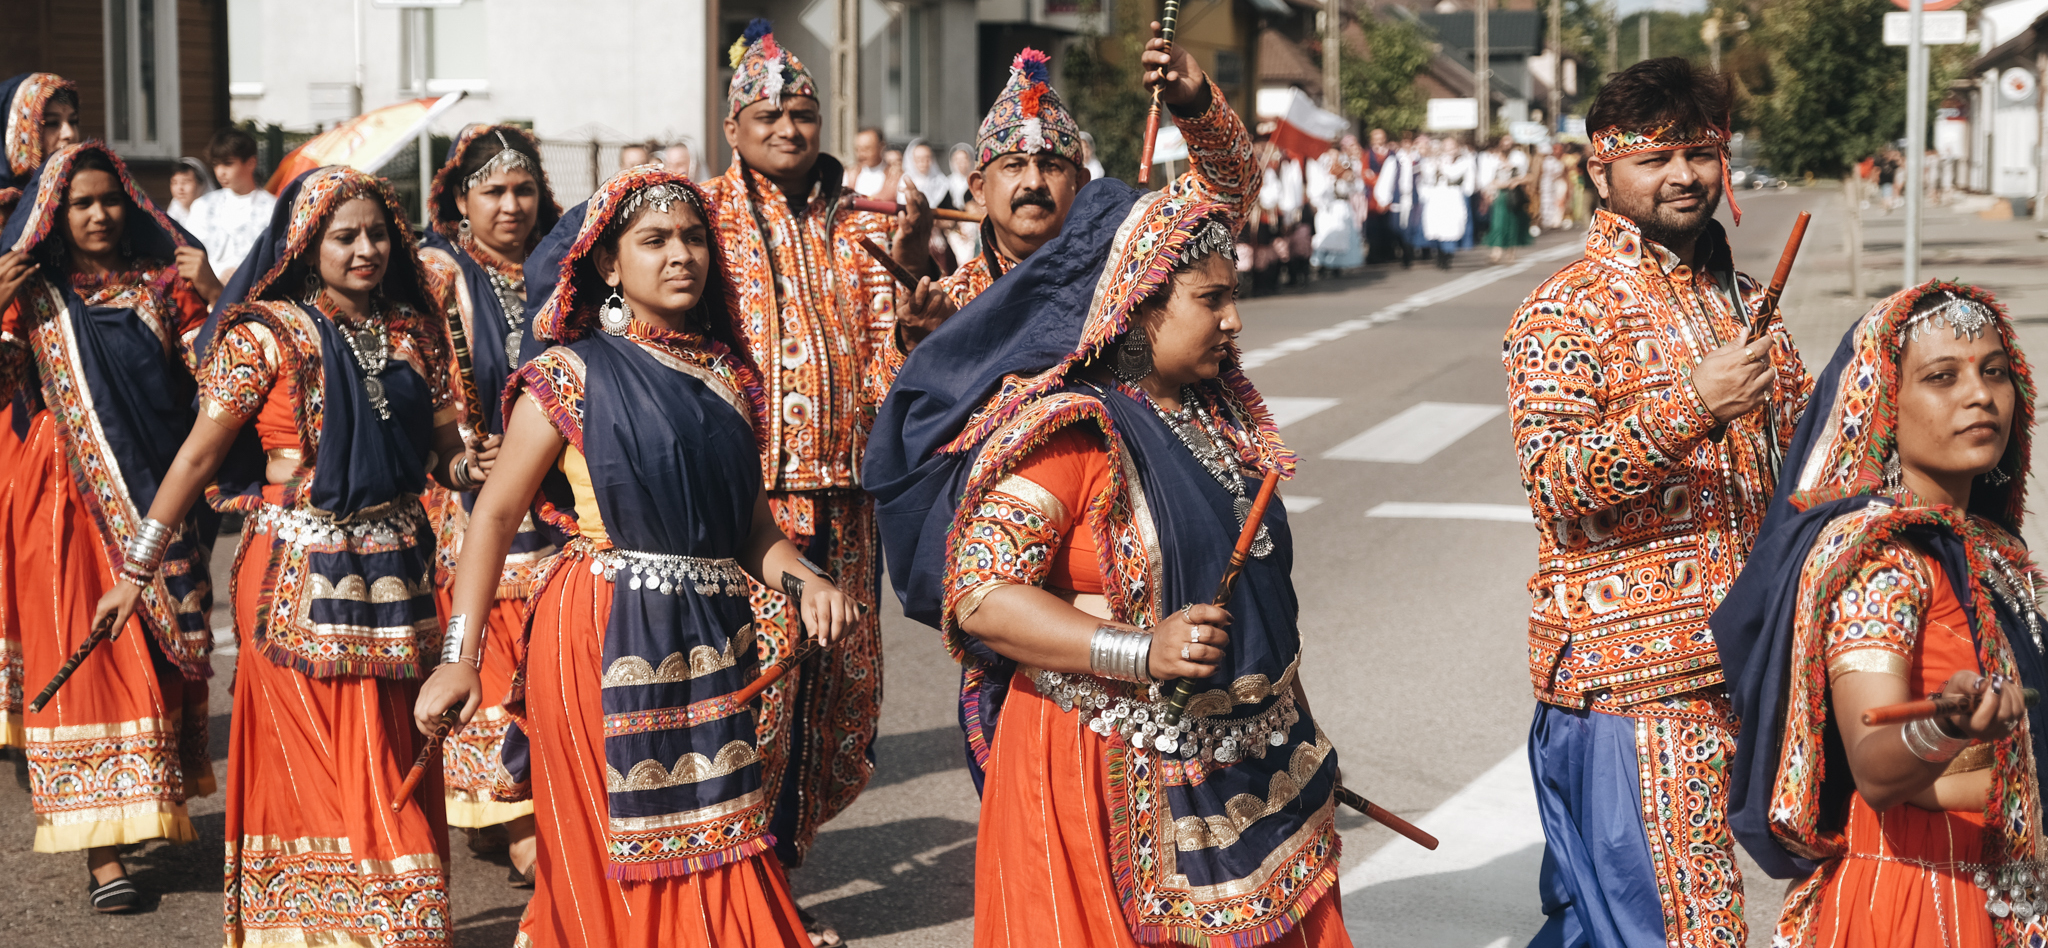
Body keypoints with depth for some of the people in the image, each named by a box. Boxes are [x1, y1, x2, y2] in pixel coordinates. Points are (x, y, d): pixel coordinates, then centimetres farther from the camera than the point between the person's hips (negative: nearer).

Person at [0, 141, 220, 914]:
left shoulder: (163, 286, 8)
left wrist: (216, 299, -13)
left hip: (158, 495, 2)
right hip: (68, 499, -2)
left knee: (159, 653, 9)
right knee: (81, 655, -4)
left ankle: (155, 808, 27)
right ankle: (102, 849, -4)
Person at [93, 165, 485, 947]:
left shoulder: (413, 332, 8)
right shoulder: (267, 333, -6)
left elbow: (441, 448, 14)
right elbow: (198, 456, -5)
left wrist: (466, 468, -11)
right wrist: (137, 570, -6)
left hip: (395, 571, 5)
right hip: (299, 577, -5)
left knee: (395, 770, 9)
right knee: (316, 767, -1)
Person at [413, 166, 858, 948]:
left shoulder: (727, 376, 12)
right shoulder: (573, 375, -4)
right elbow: (495, 514, -6)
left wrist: (805, 581, -6)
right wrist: (460, 656, -13)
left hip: (712, 641, 5)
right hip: (607, 643, -5)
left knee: (712, 847, 8)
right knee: (619, 860, -1)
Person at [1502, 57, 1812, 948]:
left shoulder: (1744, 303, 16)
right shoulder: (1566, 313, -8)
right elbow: (1554, 485, -19)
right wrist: (1693, 405, -27)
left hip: (1732, 663, 7)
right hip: (1630, 674, -7)